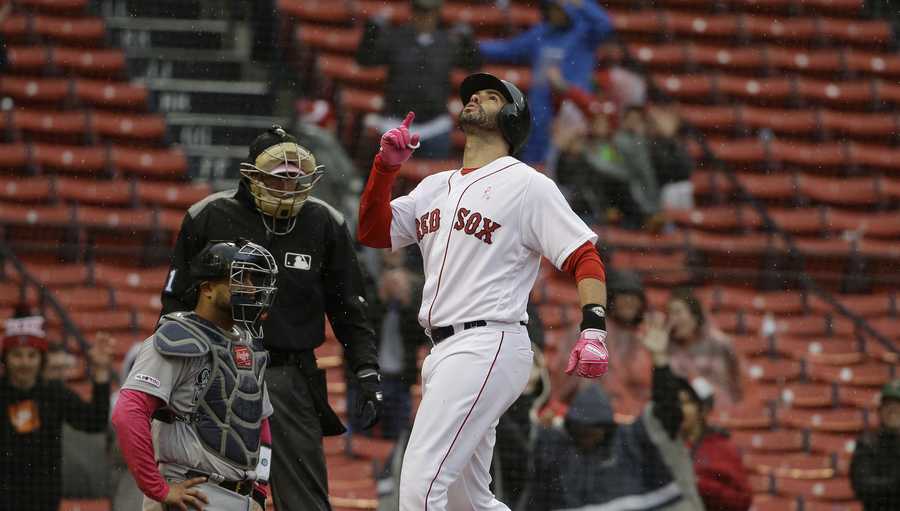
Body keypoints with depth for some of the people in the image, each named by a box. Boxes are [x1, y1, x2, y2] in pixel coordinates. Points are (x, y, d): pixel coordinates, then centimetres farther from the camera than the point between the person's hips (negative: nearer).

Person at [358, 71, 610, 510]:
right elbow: (373, 232, 16)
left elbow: (584, 258, -7)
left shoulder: (526, 184, -1)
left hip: (487, 347, -9)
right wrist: (386, 165, 2)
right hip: (442, 351, 9)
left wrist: (593, 331, -22)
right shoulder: (436, 186, 21)